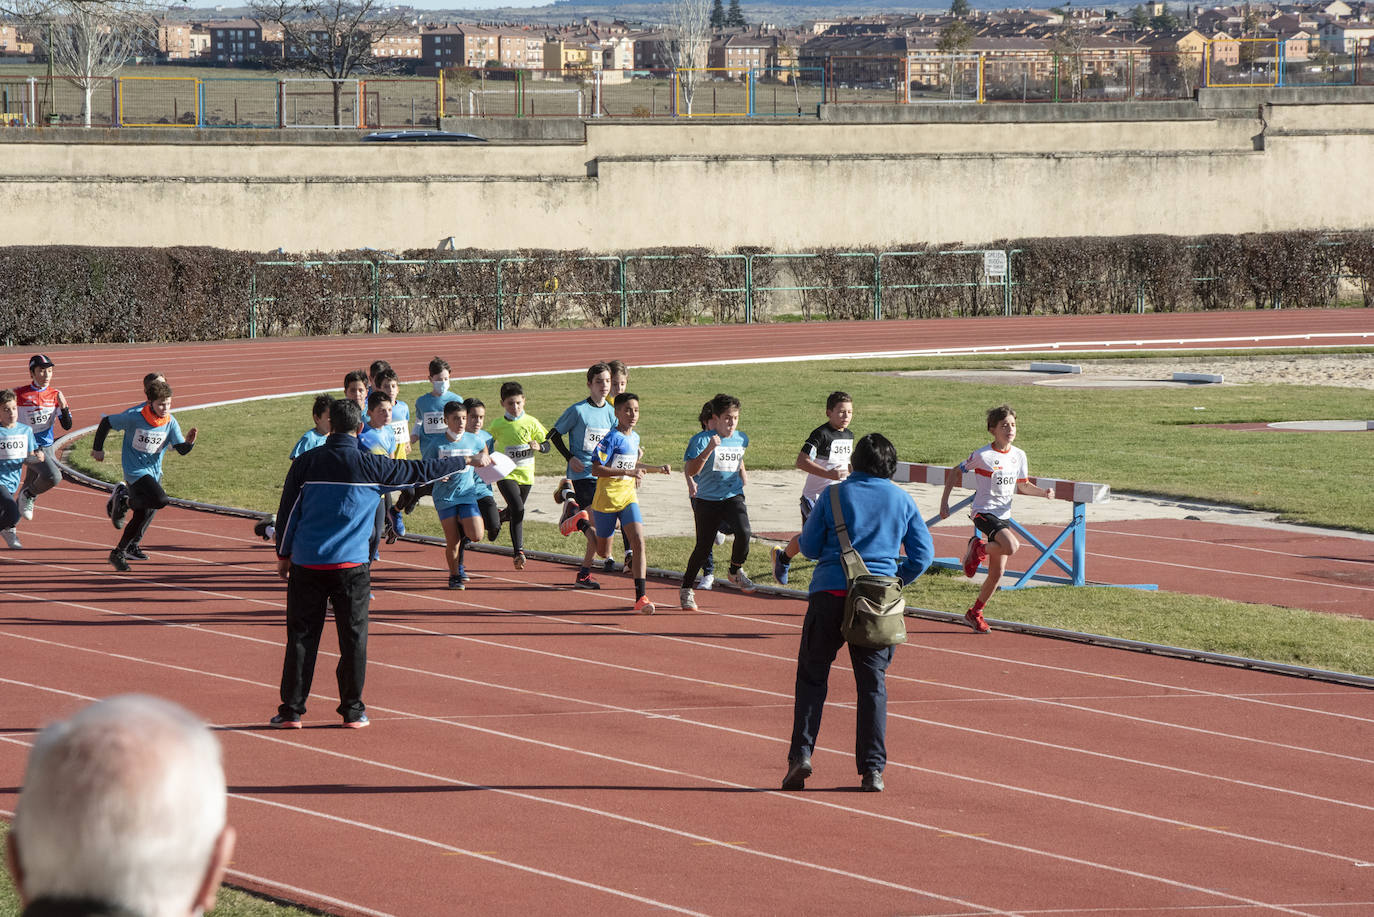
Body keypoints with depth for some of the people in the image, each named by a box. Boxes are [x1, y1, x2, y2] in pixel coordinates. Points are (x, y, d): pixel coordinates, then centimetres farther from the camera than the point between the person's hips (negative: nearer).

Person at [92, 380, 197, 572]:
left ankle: (119, 554, 29)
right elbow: (106, 422, -4)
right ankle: (124, 499, -3)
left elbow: (181, 449, -10)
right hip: (135, 470, -6)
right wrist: (97, 448, 3)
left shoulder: (170, 422, -5)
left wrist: (188, 442, -33)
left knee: (143, 516, 12)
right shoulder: (134, 418, -17)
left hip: (154, 472, 6)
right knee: (160, 500, -28)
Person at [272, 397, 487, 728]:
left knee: (301, 636, 5)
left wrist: (283, 555, 18)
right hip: (351, 564, -1)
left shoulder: (306, 463, 0)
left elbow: (287, 512, 5)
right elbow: (418, 471, 5)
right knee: (353, 637, 7)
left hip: (307, 564, 1)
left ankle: (292, 710, 5)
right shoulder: (369, 465, -4)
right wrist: (468, 462, 17)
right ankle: (353, 710, 9)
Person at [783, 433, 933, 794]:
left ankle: (801, 754, -3)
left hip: (831, 592, -1)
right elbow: (923, 554, 7)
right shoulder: (902, 500, 7)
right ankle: (872, 769, 2)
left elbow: (809, 546, 5)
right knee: (872, 682, 6)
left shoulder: (834, 495, 2)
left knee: (812, 675, 8)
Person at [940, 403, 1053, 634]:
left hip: (1003, 516, 6)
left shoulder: (1019, 456, 5)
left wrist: (1043, 492, -2)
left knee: (997, 573, 6)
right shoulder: (982, 455, -12)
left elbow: (1023, 485, 16)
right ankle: (978, 548, -3)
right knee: (1011, 546, -31)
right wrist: (944, 502, -3)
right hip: (983, 512, -6)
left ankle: (975, 613, 23)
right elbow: (956, 473, -1)